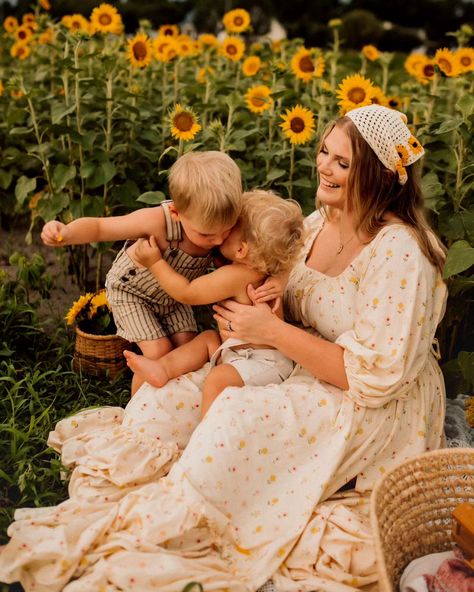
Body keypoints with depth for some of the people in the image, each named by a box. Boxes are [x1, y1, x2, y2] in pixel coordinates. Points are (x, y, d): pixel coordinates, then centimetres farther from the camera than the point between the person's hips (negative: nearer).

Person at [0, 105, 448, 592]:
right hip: (297, 369, 8)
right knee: (173, 390, -8)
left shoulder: (398, 254, -24)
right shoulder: (320, 221, 1)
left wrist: (273, 331, -22)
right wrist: (260, 302, -12)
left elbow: (376, 377, -25)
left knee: (239, 415, -32)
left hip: (375, 408, -8)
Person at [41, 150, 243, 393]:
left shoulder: (218, 222, -29)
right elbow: (98, 227, -30)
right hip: (131, 288, -4)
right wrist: (66, 233, -49)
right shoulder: (158, 221, -42)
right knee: (159, 353, -11)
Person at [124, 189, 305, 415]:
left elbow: (186, 293, -12)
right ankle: (163, 368, 4)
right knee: (208, 337, 16)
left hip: (264, 362, -11)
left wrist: (156, 263, -4)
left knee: (217, 379, -28)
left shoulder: (234, 276, -23)